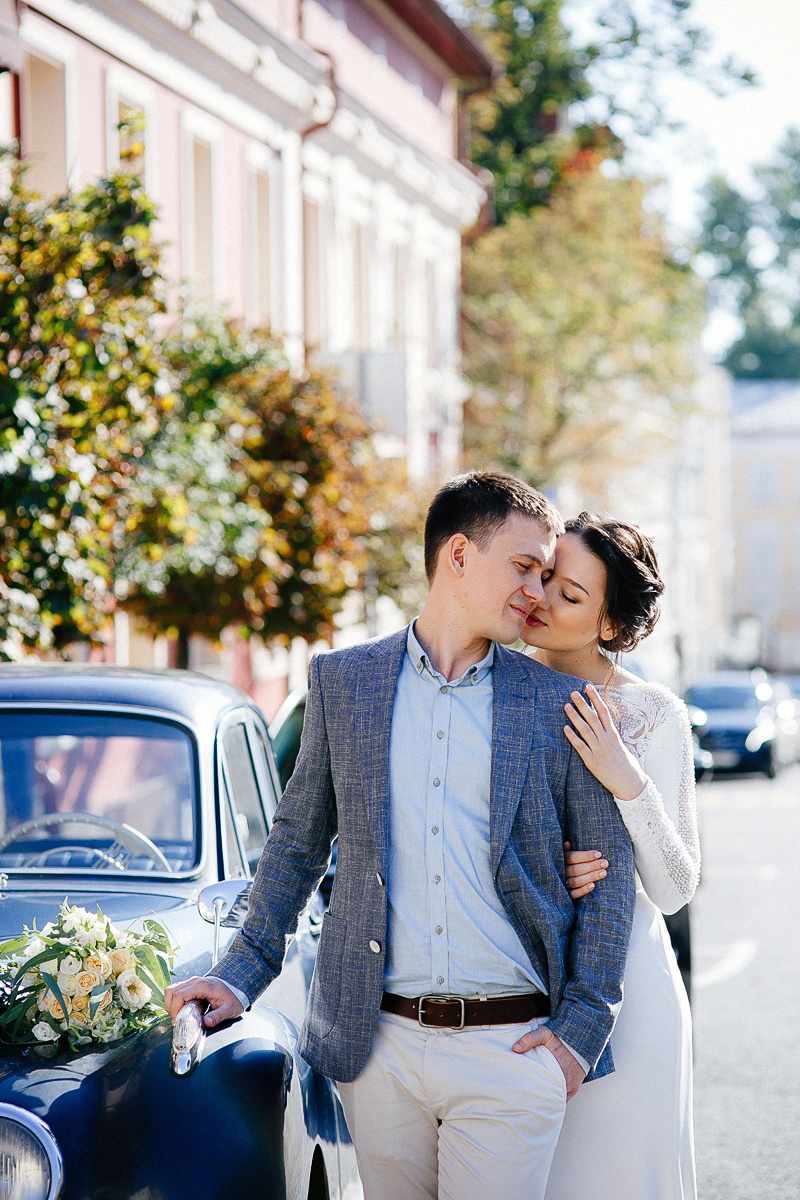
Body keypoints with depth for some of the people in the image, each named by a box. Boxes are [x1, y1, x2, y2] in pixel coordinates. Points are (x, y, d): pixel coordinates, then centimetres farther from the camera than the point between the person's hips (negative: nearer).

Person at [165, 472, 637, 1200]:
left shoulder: (558, 703, 4)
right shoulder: (342, 681, 8)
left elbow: (609, 868, 5)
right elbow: (298, 840, 14)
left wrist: (582, 1028, -3)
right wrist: (241, 975, 6)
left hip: (512, 1049, -1)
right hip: (377, 1043, 1)